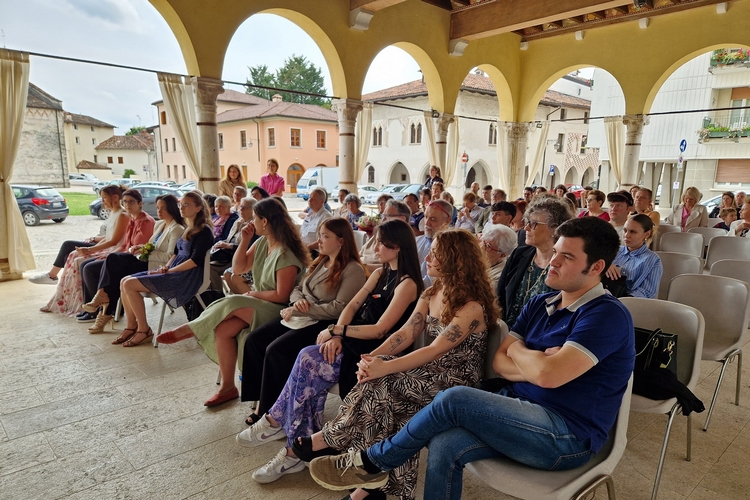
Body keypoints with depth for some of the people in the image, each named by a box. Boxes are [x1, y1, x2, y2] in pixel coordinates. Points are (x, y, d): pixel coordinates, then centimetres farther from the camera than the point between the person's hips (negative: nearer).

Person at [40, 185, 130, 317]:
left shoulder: (123, 216, -14)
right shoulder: (113, 213, 16)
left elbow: (114, 241, -18)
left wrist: (90, 249, -16)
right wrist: (92, 248, 3)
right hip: (106, 249, 10)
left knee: (85, 264, -21)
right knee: (74, 257, 0)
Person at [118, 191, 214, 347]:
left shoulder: (204, 231, -11)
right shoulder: (188, 229, 17)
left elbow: (196, 260, -19)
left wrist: (168, 271, -16)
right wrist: (166, 267, 1)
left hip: (187, 276, -9)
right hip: (174, 271, 9)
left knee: (130, 285, -16)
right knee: (124, 282, 2)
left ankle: (144, 330, -5)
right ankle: (131, 327, 7)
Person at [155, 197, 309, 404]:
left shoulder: (286, 255, -21)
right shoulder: (262, 242, 7)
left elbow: (282, 296, -20)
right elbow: (238, 267, 10)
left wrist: (253, 294, -8)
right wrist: (244, 240, -1)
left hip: (276, 310, -8)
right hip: (257, 305, 8)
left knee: (230, 305, -26)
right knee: (223, 329, -16)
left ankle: (188, 329, -2)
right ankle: (227, 386, -5)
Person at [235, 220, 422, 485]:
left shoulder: (407, 284, -12)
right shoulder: (379, 273, 14)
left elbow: (380, 330, -17)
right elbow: (352, 306, 7)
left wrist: (336, 330, -12)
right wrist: (337, 335, -10)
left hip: (373, 352, -7)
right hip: (352, 342, 7)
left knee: (308, 362, -21)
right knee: (307, 361, -18)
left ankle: (275, 421, -1)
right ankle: (297, 449, -11)